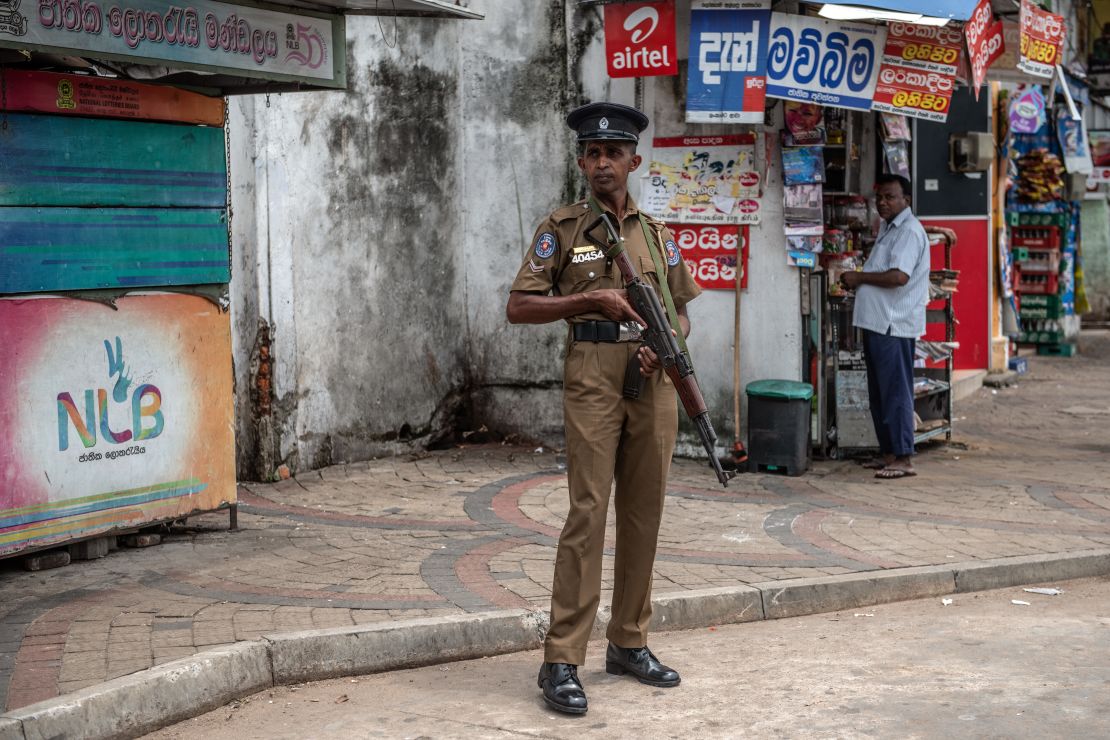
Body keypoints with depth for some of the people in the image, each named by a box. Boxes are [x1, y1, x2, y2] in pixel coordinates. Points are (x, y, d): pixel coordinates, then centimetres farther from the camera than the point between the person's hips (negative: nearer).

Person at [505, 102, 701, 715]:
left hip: (654, 381, 5)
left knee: (644, 513, 8)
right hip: (593, 378, -4)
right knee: (587, 514, -9)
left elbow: (682, 312, 19)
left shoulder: (657, 233, 14)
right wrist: (592, 301, -10)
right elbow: (518, 307, -1)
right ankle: (561, 662, -6)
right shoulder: (562, 228, 3)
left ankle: (629, 643, 20)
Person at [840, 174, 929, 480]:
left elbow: (899, 276, -25)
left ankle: (904, 458, -5)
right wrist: (856, 281, 9)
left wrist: (860, 277, -13)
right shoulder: (887, 228, 19)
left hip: (894, 325, -10)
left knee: (895, 391, -8)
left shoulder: (909, 231, -13)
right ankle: (889, 453, 21)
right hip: (877, 321, 10)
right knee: (879, 392, 14)